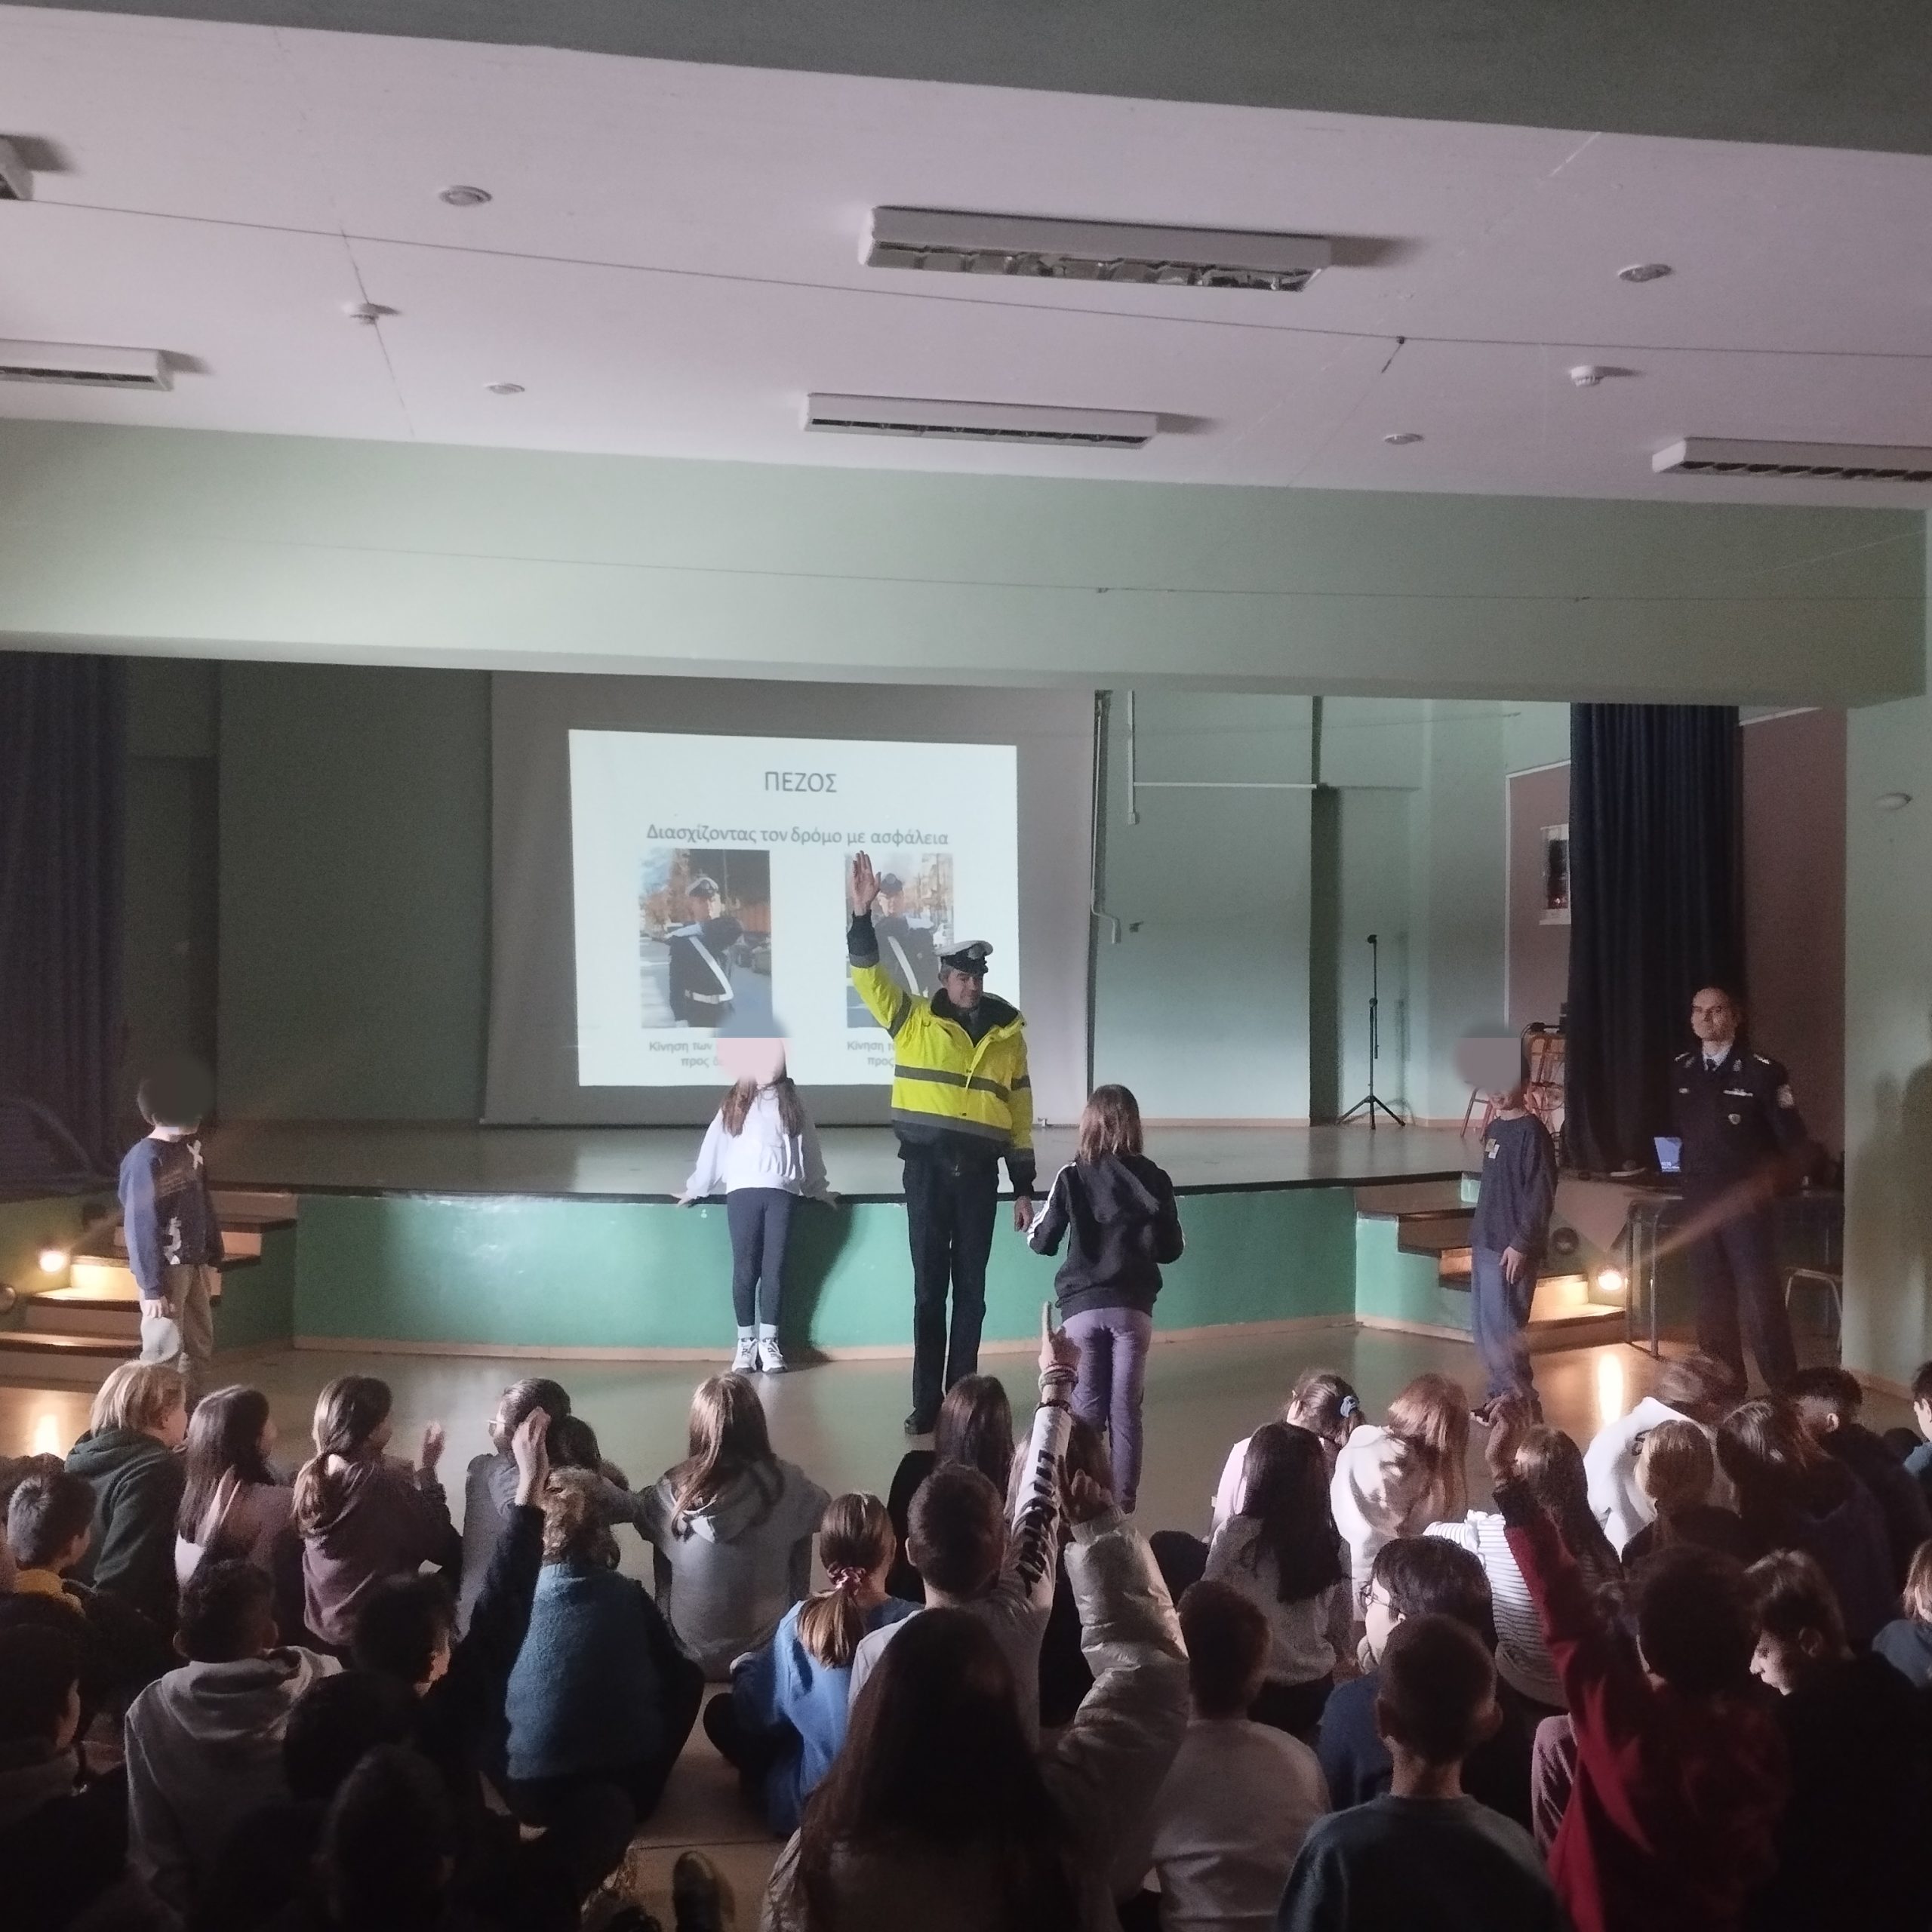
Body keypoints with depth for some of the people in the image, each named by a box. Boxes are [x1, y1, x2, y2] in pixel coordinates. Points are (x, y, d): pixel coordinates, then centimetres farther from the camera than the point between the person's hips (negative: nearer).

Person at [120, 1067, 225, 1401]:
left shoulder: (191, 1147, 5)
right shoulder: (144, 1160, -19)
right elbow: (140, 1227, -18)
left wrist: (214, 1260, 14)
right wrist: (152, 1287, -19)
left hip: (194, 1263, 8)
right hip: (166, 1269, -8)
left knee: (200, 1345, 15)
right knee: (165, 1351, -4)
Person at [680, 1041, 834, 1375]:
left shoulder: (793, 1102, 12)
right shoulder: (734, 1103, 10)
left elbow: (809, 1147, 16)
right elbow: (714, 1146, 11)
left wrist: (818, 1189, 19)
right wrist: (695, 1189, 13)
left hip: (781, 1192, 1)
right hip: (742, 1191, -1)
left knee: (775, 1268, 1)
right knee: (745, 1269, 0)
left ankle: (769, 1341, 8)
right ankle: (746, 1342, 7)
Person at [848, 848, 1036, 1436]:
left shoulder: (1008, 1034, 6)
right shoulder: (913, 1022, 1)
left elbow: (1020, 1114, 8)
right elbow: (869, 978, -12)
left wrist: (1024, 1188, 7)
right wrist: (863, 914, -26)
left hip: (979, 1172, 2)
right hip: (927, 1168, -1)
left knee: (970, 1289, 8)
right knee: (929, 1288, 3)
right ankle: (926, 1402, 11)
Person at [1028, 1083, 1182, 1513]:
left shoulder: (1071, 1178, -5)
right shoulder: (1152, 1179, -2)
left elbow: (1042, 1242, -2)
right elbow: (1170, 1249, 1)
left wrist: (1035, 1223, 19)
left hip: (1082, 1306, 0)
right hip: (1132, 1307, 1)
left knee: (1086, 1406, 8)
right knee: (1126, 1406, 7)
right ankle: (1124, 1497, 10)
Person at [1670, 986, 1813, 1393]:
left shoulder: (1762, 1072, -7)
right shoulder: (1680, 1071, 7)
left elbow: (1795, 1145, -5)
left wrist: (1772, 1184, -7)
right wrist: (1680, 1168, 2)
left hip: (1746, 1203, -5)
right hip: (1698, 1204, 5)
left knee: (1760, 1303, -7)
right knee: (1711, 1301, 11)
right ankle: (1722, 1391, 20)